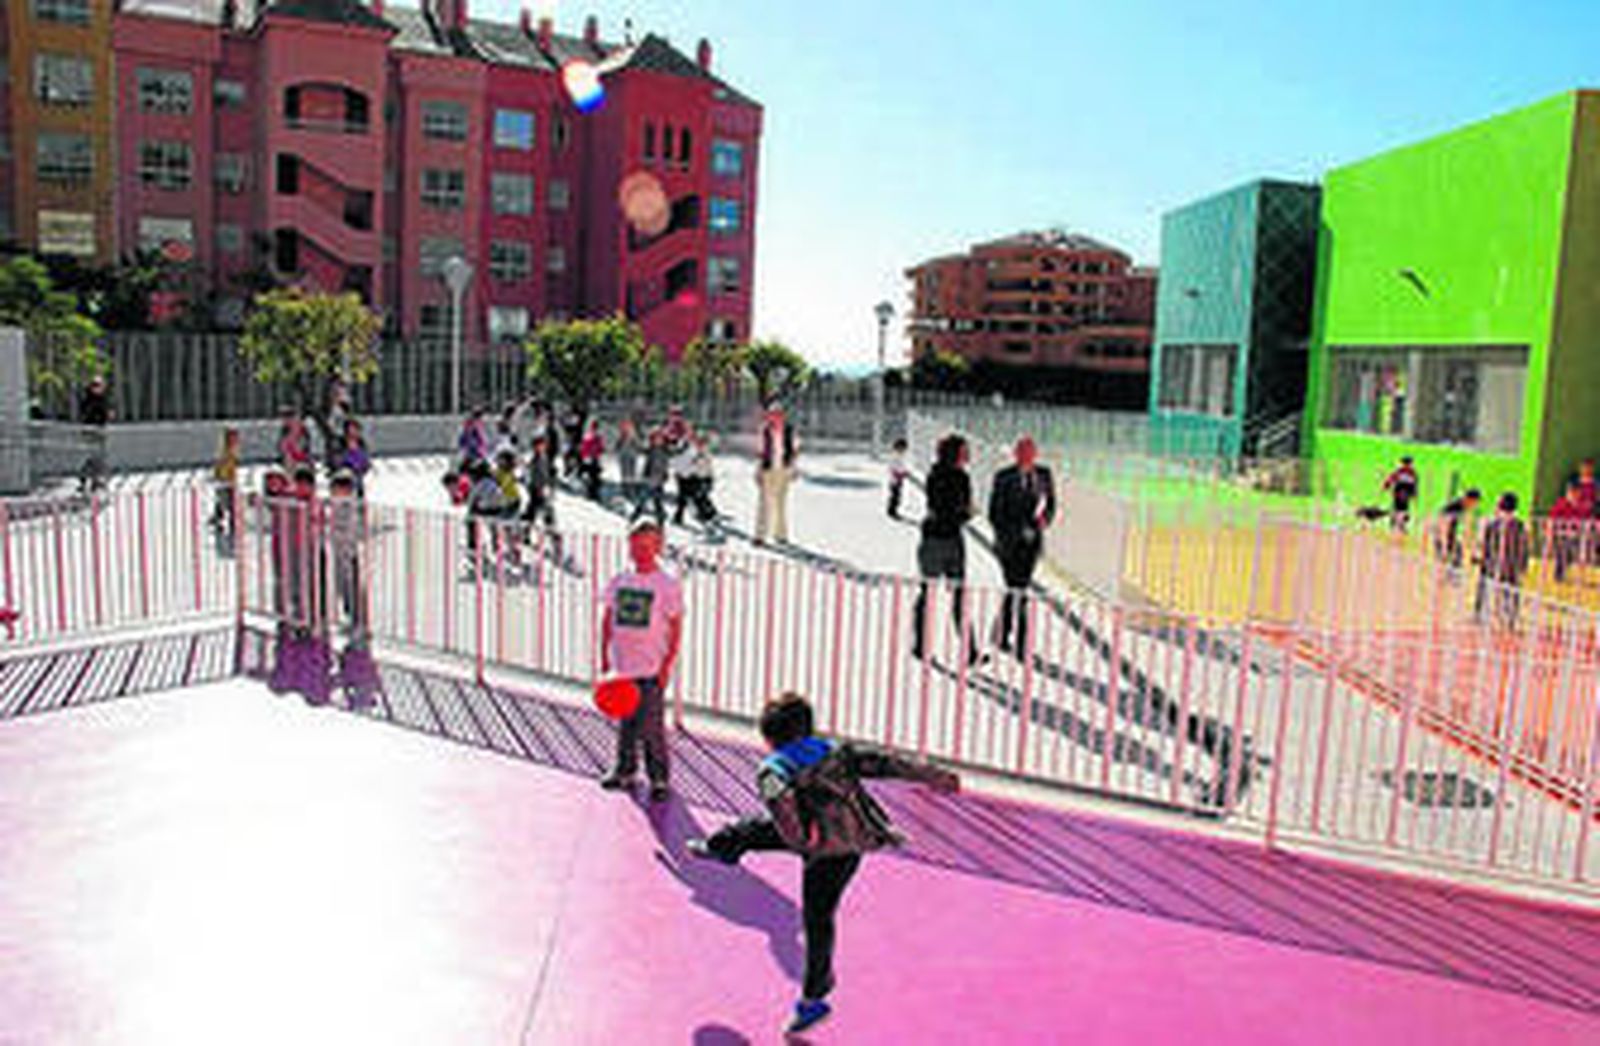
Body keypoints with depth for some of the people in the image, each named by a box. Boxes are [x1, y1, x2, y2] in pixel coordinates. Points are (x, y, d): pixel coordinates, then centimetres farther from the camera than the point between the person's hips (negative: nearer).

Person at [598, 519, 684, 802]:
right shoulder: (619, 581, 7)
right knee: (626, 723, 13)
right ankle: (625, 771, 28)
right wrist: (604, 656, 10)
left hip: (651, 670, -4)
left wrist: (667, 665, -9)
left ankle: (659, 778, 11)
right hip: (622, 666, 4)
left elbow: (676, 627, -5)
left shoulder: (668, 585, -5)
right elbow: (608, 619, 14)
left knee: (651, 726, -2)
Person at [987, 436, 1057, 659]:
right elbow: (994, 514, -9)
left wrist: (1045, 519, -7)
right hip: (1009, 541, -5)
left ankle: (1004, 636, 30)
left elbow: (1051, 502, 14)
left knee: (1017, 589, 14)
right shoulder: (1004, 478, -12)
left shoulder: (1043, 475, 0)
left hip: (1032, 541, 5)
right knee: (1018, 592, -7)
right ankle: (1020, 646, 0)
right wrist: (1019, 531, -19)